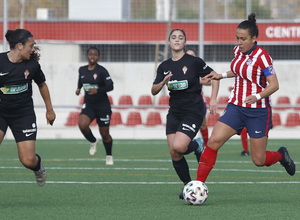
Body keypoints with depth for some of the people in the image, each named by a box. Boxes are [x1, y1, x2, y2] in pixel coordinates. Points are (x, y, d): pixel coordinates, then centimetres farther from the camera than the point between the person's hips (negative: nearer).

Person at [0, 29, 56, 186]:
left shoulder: (32, 65, -5)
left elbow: (42, 85, 14)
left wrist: (49, 109, 19)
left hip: (24, 114, 1)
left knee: (28, 160, -5)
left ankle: (38, 166, 32)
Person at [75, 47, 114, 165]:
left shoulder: (102, 71, -11)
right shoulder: (82, 70, 5)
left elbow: (110, 86, -15)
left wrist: (97, 90, -29)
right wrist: (78, 89, 8)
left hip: (102, 105, -3)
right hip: (88, 105, 3)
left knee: (104, 133, 4)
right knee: (82, 124, -24)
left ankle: (109, 156, 28)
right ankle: (93, 142, 6)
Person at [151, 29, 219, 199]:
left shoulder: (194, 62, -6)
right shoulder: (164, 67, 8)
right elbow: (154, 91, 5)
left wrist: (213, 99, -6)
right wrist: (164, 82, -16)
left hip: (194, 111, -5)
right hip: (174, 113, 5)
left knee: (179, 147, -23)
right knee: (174, 153, -4)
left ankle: (198, 145, 10)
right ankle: (188, 185, 14)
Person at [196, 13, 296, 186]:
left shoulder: (262, 56, -15)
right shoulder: (238, 50, 6)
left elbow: (274, 84, -20)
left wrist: (258, 96, -35)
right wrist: (222, 75, 16)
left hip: (258, 111, -6)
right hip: (236, 107, 6)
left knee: (259, 160, 0)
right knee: (213, 142, -14)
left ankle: (281, 155, 35)